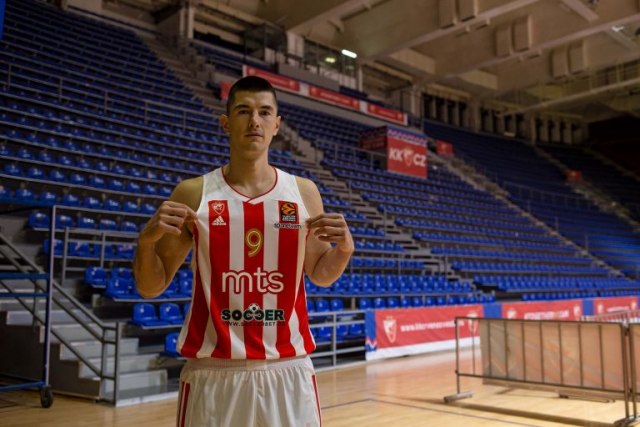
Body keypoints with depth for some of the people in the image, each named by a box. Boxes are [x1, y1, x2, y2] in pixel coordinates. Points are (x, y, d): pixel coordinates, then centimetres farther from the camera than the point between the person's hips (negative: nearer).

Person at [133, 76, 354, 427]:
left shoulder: (303, 192, 3)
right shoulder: (193, 193, -2)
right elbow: (150, 288, 3)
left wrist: (344, 248, -6)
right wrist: (147, 239, -16)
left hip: (288, 369, 2)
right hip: (213, 372, -1)